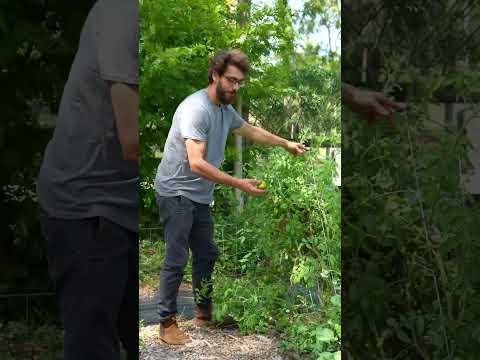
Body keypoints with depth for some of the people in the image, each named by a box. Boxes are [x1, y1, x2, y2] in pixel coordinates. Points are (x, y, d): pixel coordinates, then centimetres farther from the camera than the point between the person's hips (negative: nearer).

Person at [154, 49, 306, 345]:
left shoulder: (226, 110, 6)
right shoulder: (196, 108, -23)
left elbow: (252, 131, 26)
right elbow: (196, 164, -30)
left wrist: (286, 144, 28)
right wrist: (239, 184, -30)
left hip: (200, 197, 9)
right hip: (176, 193, -9)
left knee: (207, 255, 14)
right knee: (176, 260, -6)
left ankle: (204, 313, 28)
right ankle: (167, 324, 5)